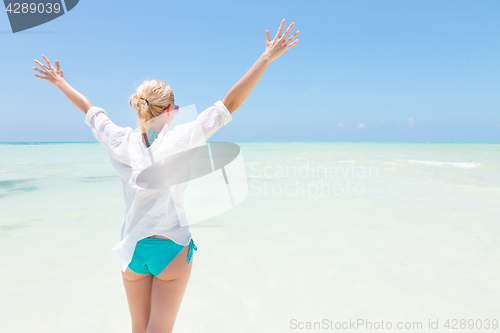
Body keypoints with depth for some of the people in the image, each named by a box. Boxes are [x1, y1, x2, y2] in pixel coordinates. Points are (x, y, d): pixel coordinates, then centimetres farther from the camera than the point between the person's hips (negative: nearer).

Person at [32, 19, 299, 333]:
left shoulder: (123, 142, -4)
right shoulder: (181, 140, -16)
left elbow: (90, 109, 13)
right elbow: (230, 103, -18)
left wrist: (60, 82, 31)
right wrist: (267, 57, -15)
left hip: (132, 246, 4)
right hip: (172, 247, -4)